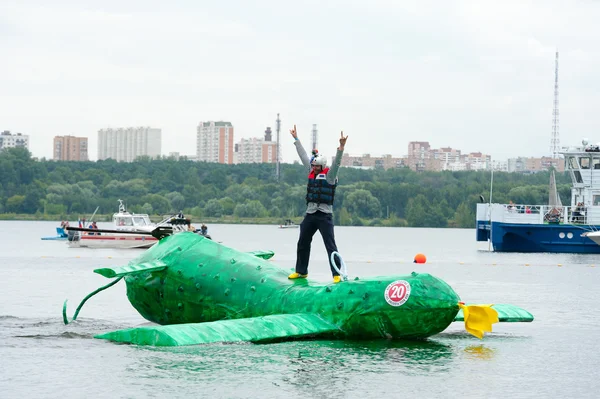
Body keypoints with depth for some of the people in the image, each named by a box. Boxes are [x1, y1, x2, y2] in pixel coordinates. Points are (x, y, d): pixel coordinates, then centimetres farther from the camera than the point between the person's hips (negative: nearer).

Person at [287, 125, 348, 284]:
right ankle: (301, 271, 27)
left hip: (324, 215, -7)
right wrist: (296, 139, 23)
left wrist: (341, 147, -33)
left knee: (330, 245, -9)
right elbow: (303, 155, 18)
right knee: (302, 243, 14)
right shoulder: (311, 172, 12)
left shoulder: (329, 175, -4)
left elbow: (337, 162, -19)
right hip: (310, 214, 7)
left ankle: (336, 274, -9)